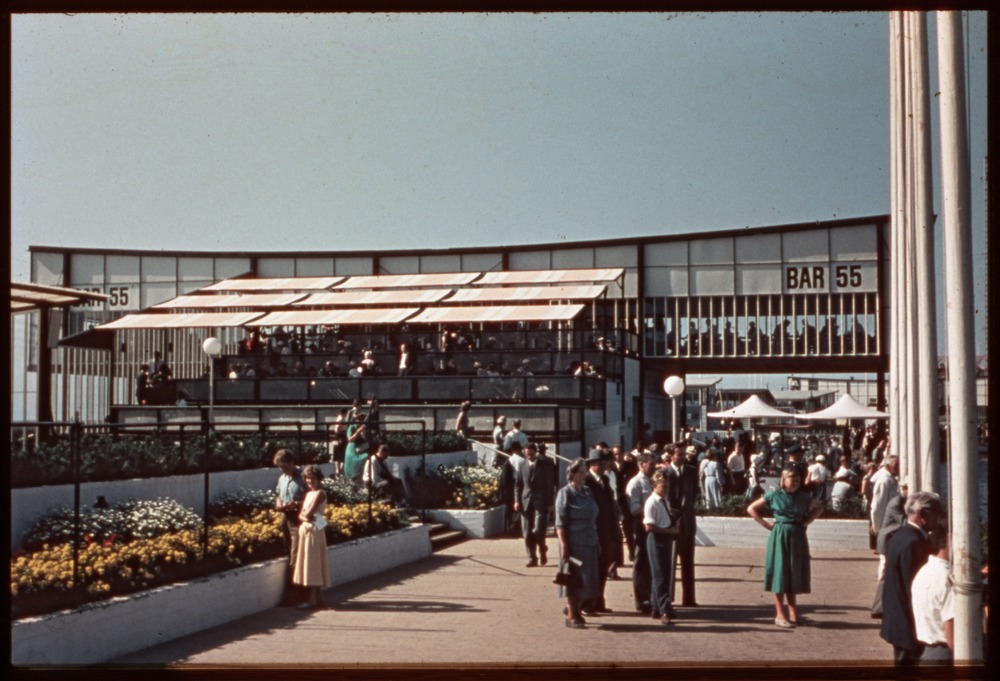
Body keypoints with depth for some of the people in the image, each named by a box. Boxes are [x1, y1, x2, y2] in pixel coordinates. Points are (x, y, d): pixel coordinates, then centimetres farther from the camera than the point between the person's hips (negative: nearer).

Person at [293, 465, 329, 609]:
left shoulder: (320, 493, -10)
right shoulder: (309, 494, 15)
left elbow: (309, 513, -19)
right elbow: (301, 516, 8)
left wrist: (305, 514, 1)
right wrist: (305, 517, -11)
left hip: (314, 531, -9)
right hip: (305, 530, 9)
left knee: (313, 564, -7)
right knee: (308, 565, 10)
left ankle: (312, 599, -5)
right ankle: (315, 598, 15)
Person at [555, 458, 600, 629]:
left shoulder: (587, 492, 12)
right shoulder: (565, 493, -8)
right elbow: (560, 523, -12)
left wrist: (596, 541, 15)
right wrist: (564, 545, -18)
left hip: (589, 544, 7)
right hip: (573, 543, -7)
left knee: (586, 580, 11)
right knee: (574, 579, 0)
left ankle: (574, 609, 28)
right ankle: (572, 616, 10)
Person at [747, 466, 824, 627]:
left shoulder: (804, 496, 3)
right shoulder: (774, 495, -4)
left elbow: (819, 508, 20)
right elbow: (751, 509, 1)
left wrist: (806, 522, 5)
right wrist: (767, 524, -5)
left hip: (797, 537, 3)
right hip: (779, 537, -3)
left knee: (794, 575, 8)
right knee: (780, 574, -1)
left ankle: (793, 613, 17)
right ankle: (780, 614, 2)